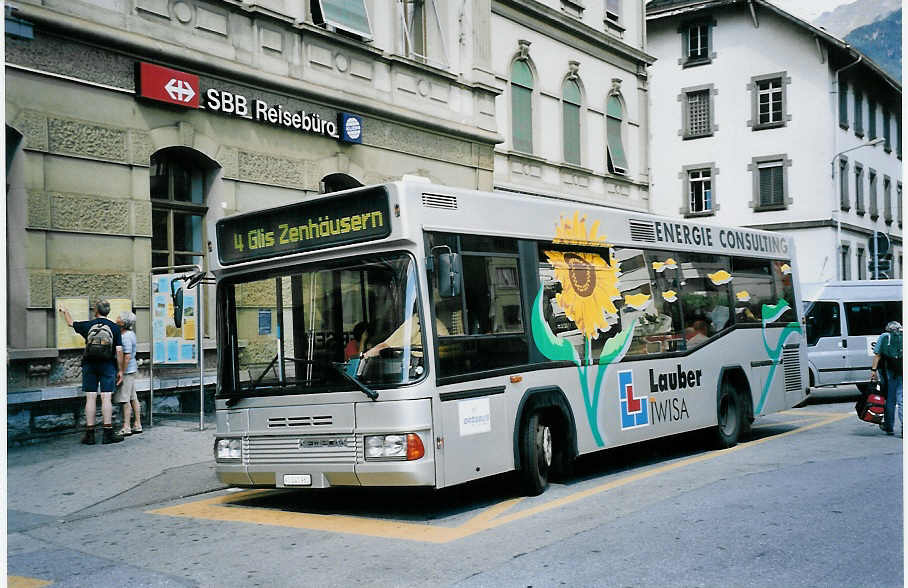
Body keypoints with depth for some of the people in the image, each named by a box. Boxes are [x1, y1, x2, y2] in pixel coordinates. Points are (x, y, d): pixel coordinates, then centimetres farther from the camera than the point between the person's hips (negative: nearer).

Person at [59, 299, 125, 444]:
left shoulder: (87, 325, 5)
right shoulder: (114, 327, 2)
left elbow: (71, 323, 25)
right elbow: (119, 350, -3)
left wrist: (65, 311, 46)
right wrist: (120, 370, 3)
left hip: (89, 365, 1)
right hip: (107, 365, -1)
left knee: (90, 398, 2)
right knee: (106, 398, -3)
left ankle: (90, 434, 3)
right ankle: (108, 434, -5)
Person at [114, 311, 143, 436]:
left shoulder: (126, 337, -18)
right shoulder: (130, 333, 11)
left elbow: (127, 357, -22)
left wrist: (121, 373, -21)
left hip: (127, 370, -10)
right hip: (131, 369, 10)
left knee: (124, 399, -7)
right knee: (133, 398, 11)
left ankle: (126, 427, -5)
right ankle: (137, 425, 15)